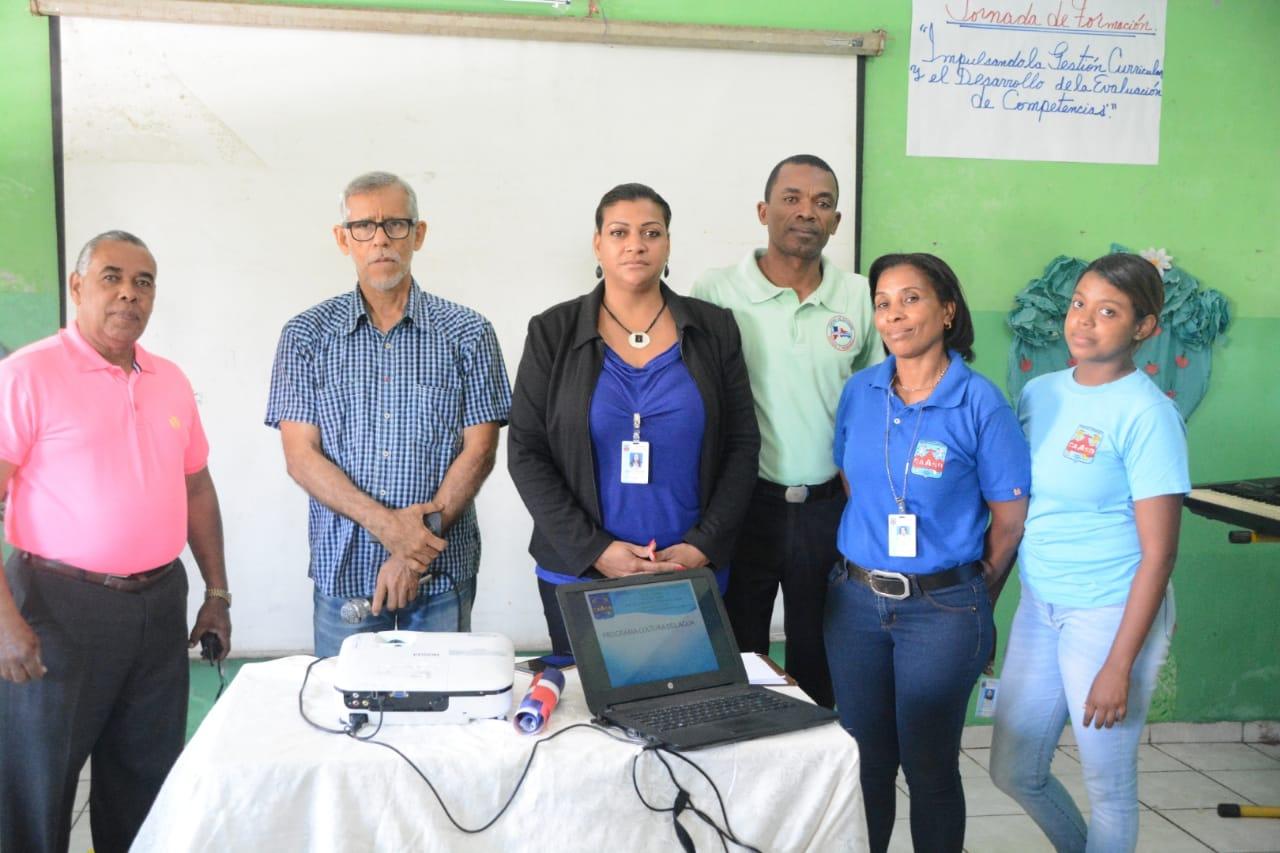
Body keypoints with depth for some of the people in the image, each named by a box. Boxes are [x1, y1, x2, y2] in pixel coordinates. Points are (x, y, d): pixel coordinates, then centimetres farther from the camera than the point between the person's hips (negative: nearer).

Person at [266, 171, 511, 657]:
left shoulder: (467, 334, 1)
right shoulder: (306, 335, 3)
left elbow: (479, 450, -3)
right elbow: (300, 456, -3)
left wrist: (417, 548, -12)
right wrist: (386, 524, -16)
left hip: (443, 573, 0)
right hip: (344, 569, 1)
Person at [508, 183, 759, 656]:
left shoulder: (713, 329, 4)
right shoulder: (552, 332, 0)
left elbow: (742, 444, 4)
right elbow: (525, 453, -3)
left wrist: (703, 546, -7)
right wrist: (594, 549, -12)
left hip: (694, 574, 1)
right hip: (579, 573, 0)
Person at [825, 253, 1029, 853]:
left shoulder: (980, 404, -11)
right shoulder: (860, 392, 2)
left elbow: (1009, 519, -4)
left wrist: (972, 596, 3)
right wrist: (863, 567, 12)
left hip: (941, 609, -4)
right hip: (855, 600, 4)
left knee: (929, 766, 7)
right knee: (865, 759, 13)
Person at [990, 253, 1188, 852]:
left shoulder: (1147, 413, -14)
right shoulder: (1039, 393, 4)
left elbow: (1158, 553, -15)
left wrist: (1119, 667, -17)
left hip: (1111, 614, -6)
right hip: (1039, 606, 7)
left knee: (1107, 783, 9)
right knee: (1013, 772, 17)